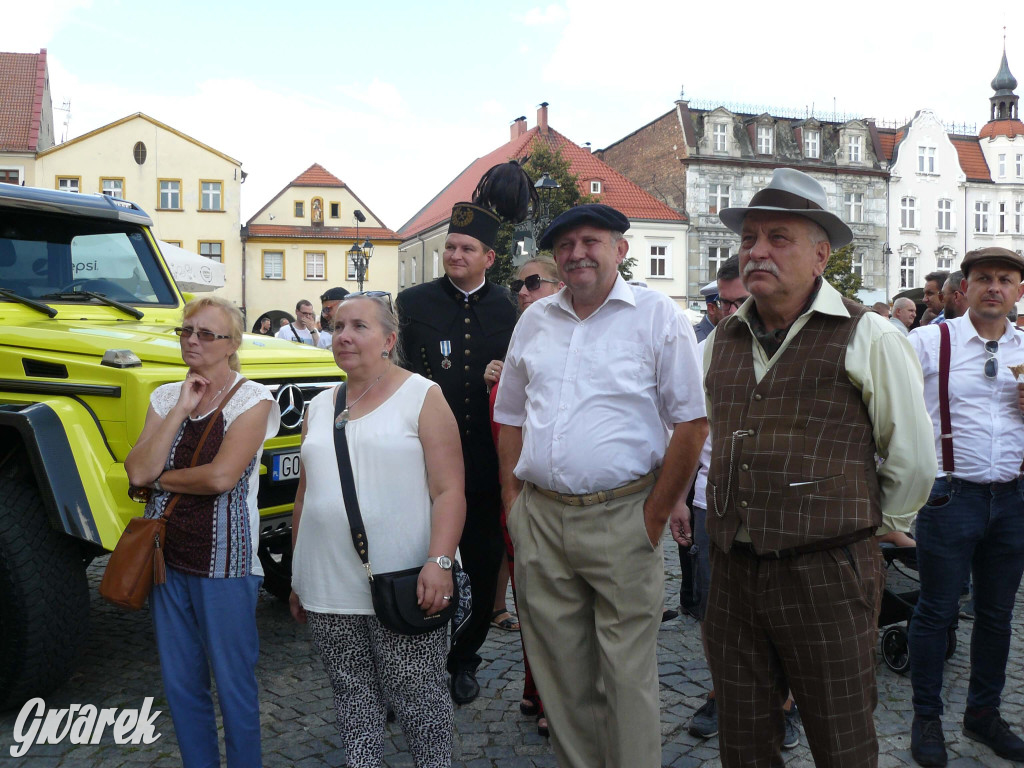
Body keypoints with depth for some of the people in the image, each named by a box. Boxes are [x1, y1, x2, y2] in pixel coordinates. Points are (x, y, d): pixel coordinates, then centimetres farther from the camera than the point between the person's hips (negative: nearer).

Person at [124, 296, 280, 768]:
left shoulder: (252, 399, -9)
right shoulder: (166, 397, 8)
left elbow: (221, 476, -21)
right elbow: (138, 472, -6)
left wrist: (161, 478, -6)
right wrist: (181, 410, -11)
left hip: (224, 561, -5)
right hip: (166, 555, 6)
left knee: (232, 684, 5)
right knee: (179, 682, 16)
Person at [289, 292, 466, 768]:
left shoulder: (422, 397, -3)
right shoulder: (319, 407, 13)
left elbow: (448, 490, -10)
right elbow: (305, 495, 18)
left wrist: (439, 561, -22)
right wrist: (297, 578, 19)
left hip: (403, 589, -5)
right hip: (328, 591, 5)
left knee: (419, 698, 5)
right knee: (353, 695, 14)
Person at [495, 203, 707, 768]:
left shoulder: (657, 315, -2)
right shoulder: (534, 321, 12)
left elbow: (691, 423, -5)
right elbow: (510, 417, 18)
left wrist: (656, 515, -7)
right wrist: (513, 501, 9)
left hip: (621, 518, -4)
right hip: (539, 519, 5)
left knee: (627, 672, 4)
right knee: (558, 666, 14)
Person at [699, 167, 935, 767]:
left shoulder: (868, 336, -6)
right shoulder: (723, 341, 10)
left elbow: (913, 464, 1)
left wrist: (865, 529, 11)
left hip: (827, 579, -4)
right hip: (732, 576, 5)